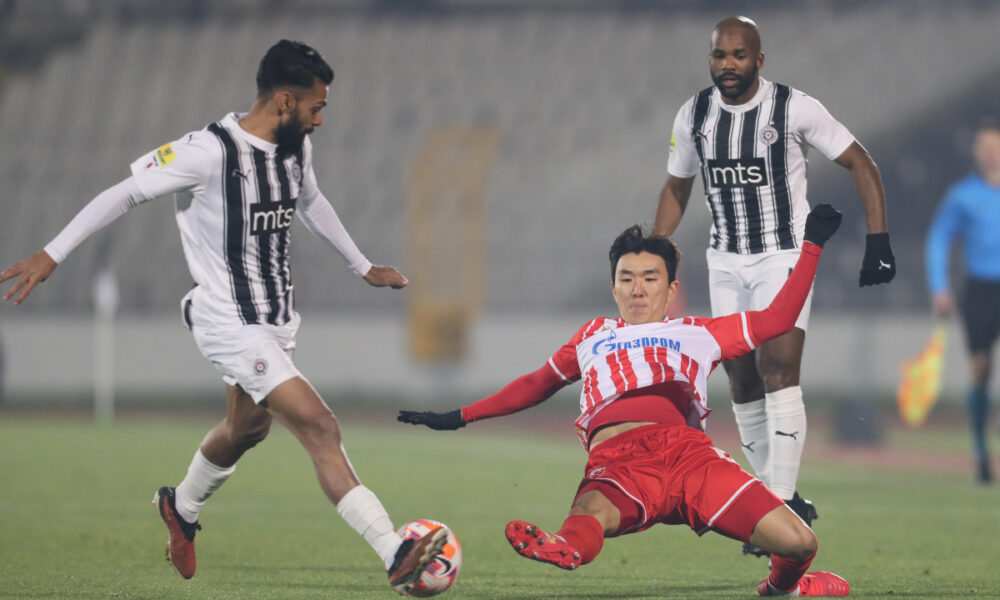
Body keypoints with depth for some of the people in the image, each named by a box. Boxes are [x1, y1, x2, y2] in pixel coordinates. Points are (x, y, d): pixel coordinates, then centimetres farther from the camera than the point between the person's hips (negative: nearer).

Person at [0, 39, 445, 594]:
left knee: (247, 429, 26)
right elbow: (124, 193, -14)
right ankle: (397, 558, -21)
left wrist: (363, 267, 32)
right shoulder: (210, 152, -21)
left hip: (276, 322, 9)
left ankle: (181, 507, 54)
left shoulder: (296, 147, 2)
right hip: (231, 326, -9)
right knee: (320, 428, -17)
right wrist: (51, 255, -14)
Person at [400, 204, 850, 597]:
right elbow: (537, 384, 50)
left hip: (688, 451, 1)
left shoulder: (696, 334, 32)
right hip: (617, 464, -1)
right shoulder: (594, 338, 37)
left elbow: (778, 319, 30)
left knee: (797, 543, -17)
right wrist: (461, 417, 52)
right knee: (588, 518, -41)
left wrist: (812, 246, 30)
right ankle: (566, 549, -77)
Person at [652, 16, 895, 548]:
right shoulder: (693, 117, 2)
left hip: (785, 256, -5)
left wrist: (878, 240, -12)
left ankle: (783, 503, -20)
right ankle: (773, 494, 15)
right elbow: (676, 189, 17)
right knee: (742, 383, 4)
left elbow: (859, 163, -4)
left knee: (778, 369, -19)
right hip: (726, 262, 5)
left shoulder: (795, 109, -11)